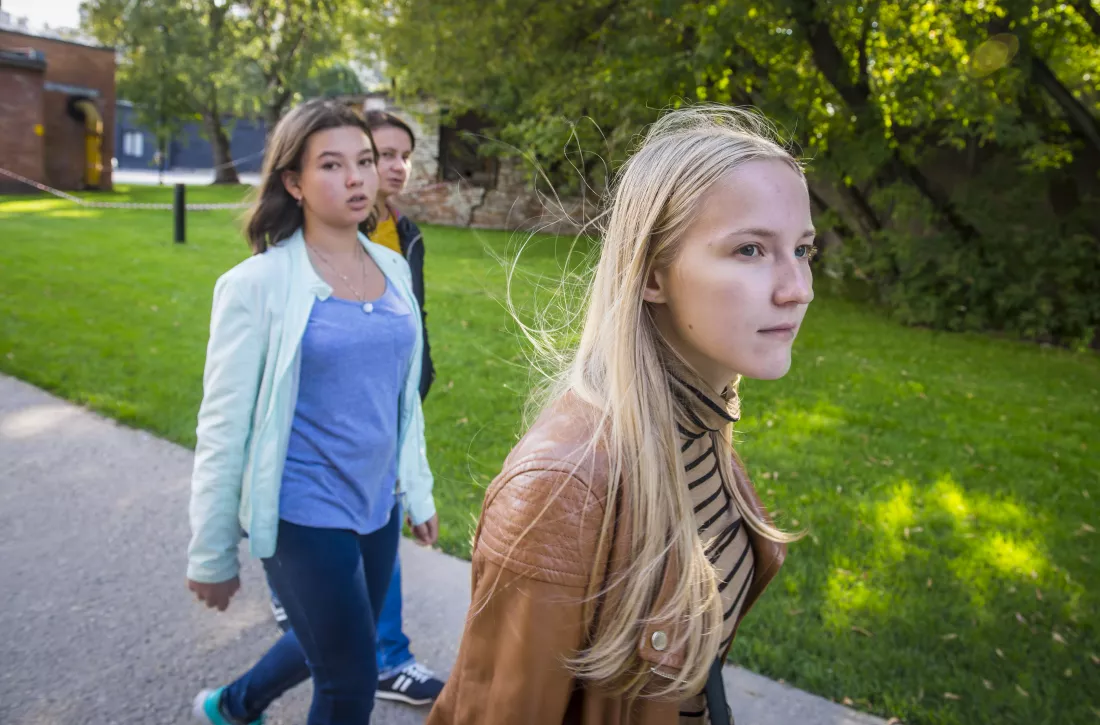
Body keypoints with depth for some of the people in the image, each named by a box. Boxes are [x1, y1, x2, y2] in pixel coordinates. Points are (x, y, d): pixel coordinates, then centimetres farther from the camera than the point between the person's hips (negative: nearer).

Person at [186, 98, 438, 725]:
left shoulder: (393, 268, 2)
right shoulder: (260, 285, -14)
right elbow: (225, 428, -11)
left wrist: (418, 490, 15)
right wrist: (211, 556, -6)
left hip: (377, 506, 6)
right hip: (305, 515, -6)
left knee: (330, 646, 22)